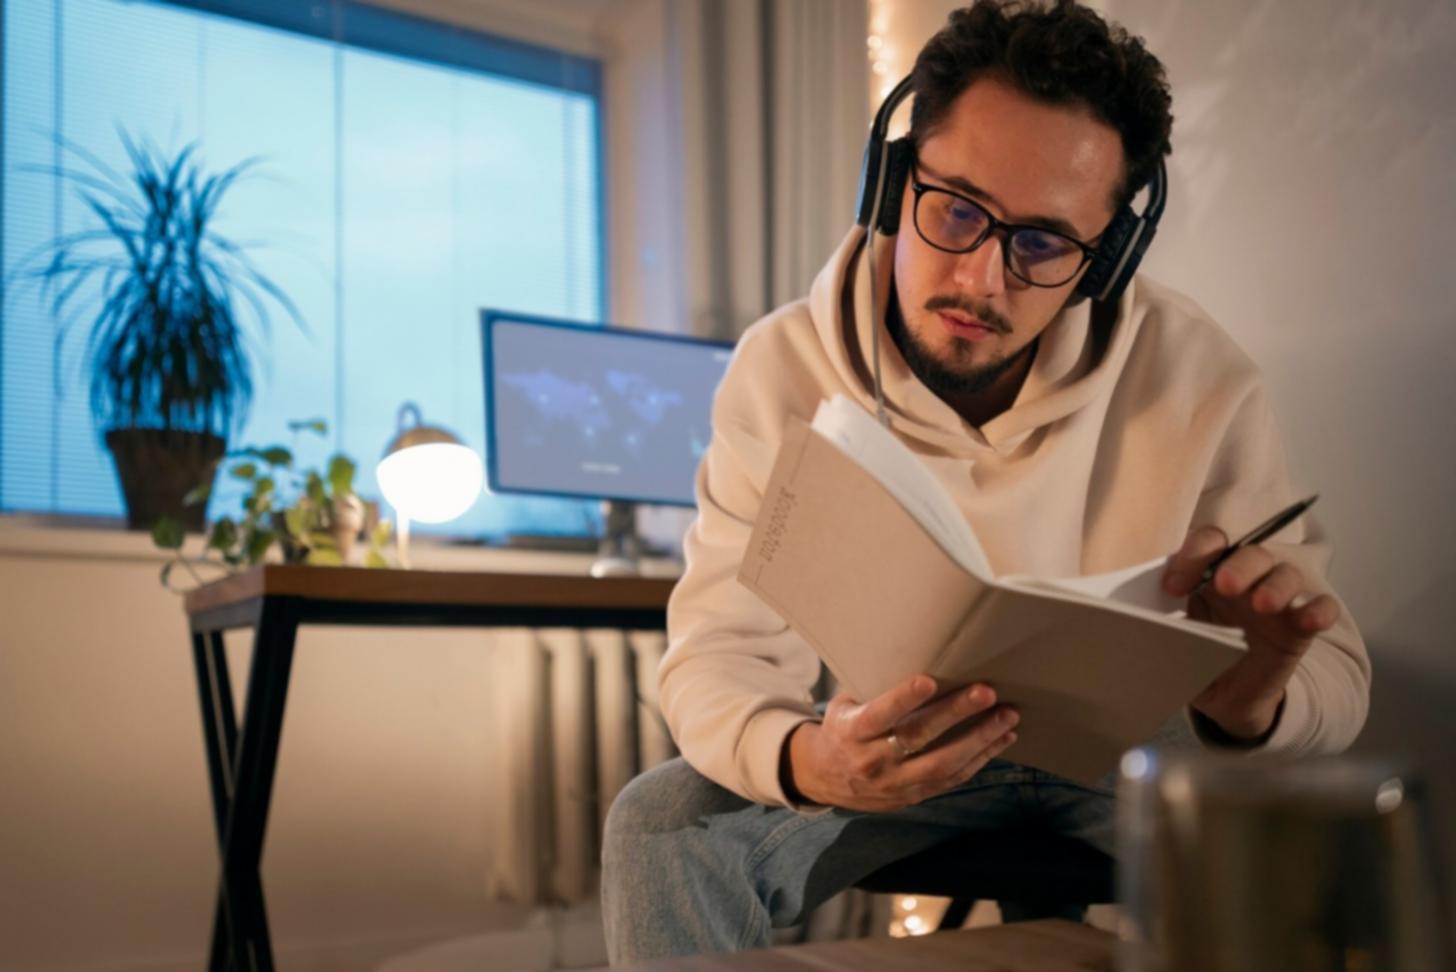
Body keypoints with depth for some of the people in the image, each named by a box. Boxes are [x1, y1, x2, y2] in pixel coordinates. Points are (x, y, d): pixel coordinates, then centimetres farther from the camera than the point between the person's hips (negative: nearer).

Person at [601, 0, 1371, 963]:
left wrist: (1252, 697, -42)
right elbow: (719, 650, -19)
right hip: (893, 756, 1)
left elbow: (1334, 677, -15)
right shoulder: (783, 369, -16)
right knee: (661, 824, -24)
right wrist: (802, 762, -44)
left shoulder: (1199, 382, -18)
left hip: (1131, 756, 0)